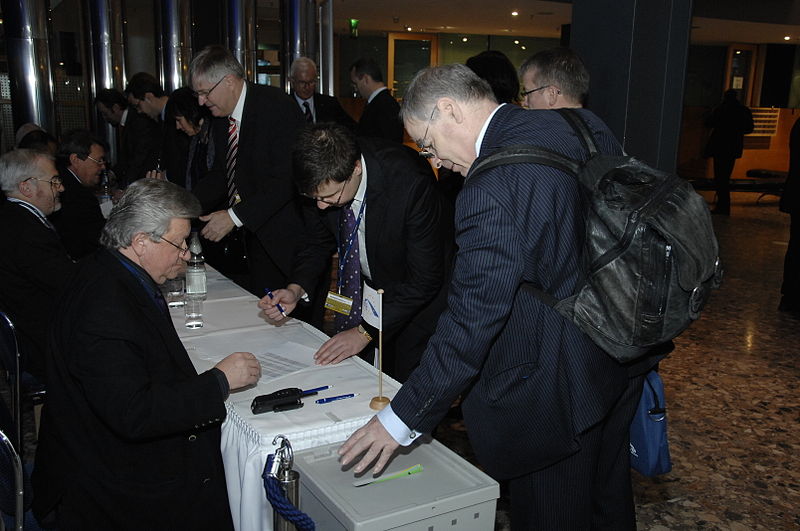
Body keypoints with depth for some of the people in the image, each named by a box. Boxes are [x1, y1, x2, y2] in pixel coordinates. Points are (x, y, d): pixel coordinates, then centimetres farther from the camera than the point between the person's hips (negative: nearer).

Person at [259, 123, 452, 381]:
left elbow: (424, 279, -29)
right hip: (364, 284, 5)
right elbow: (320, 239, 0)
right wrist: (296, 289, -18)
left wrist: (365, 332, -28)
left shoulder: (411, 182, -36)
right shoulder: (324, 180, -20)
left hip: (419, 296, -4)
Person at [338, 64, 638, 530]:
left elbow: (470, 323, -25)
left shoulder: (492, 189, -27)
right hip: (621, 357, 9)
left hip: (555, 389, -8)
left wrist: (403, 420, -14)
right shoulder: (586, 125, -1)